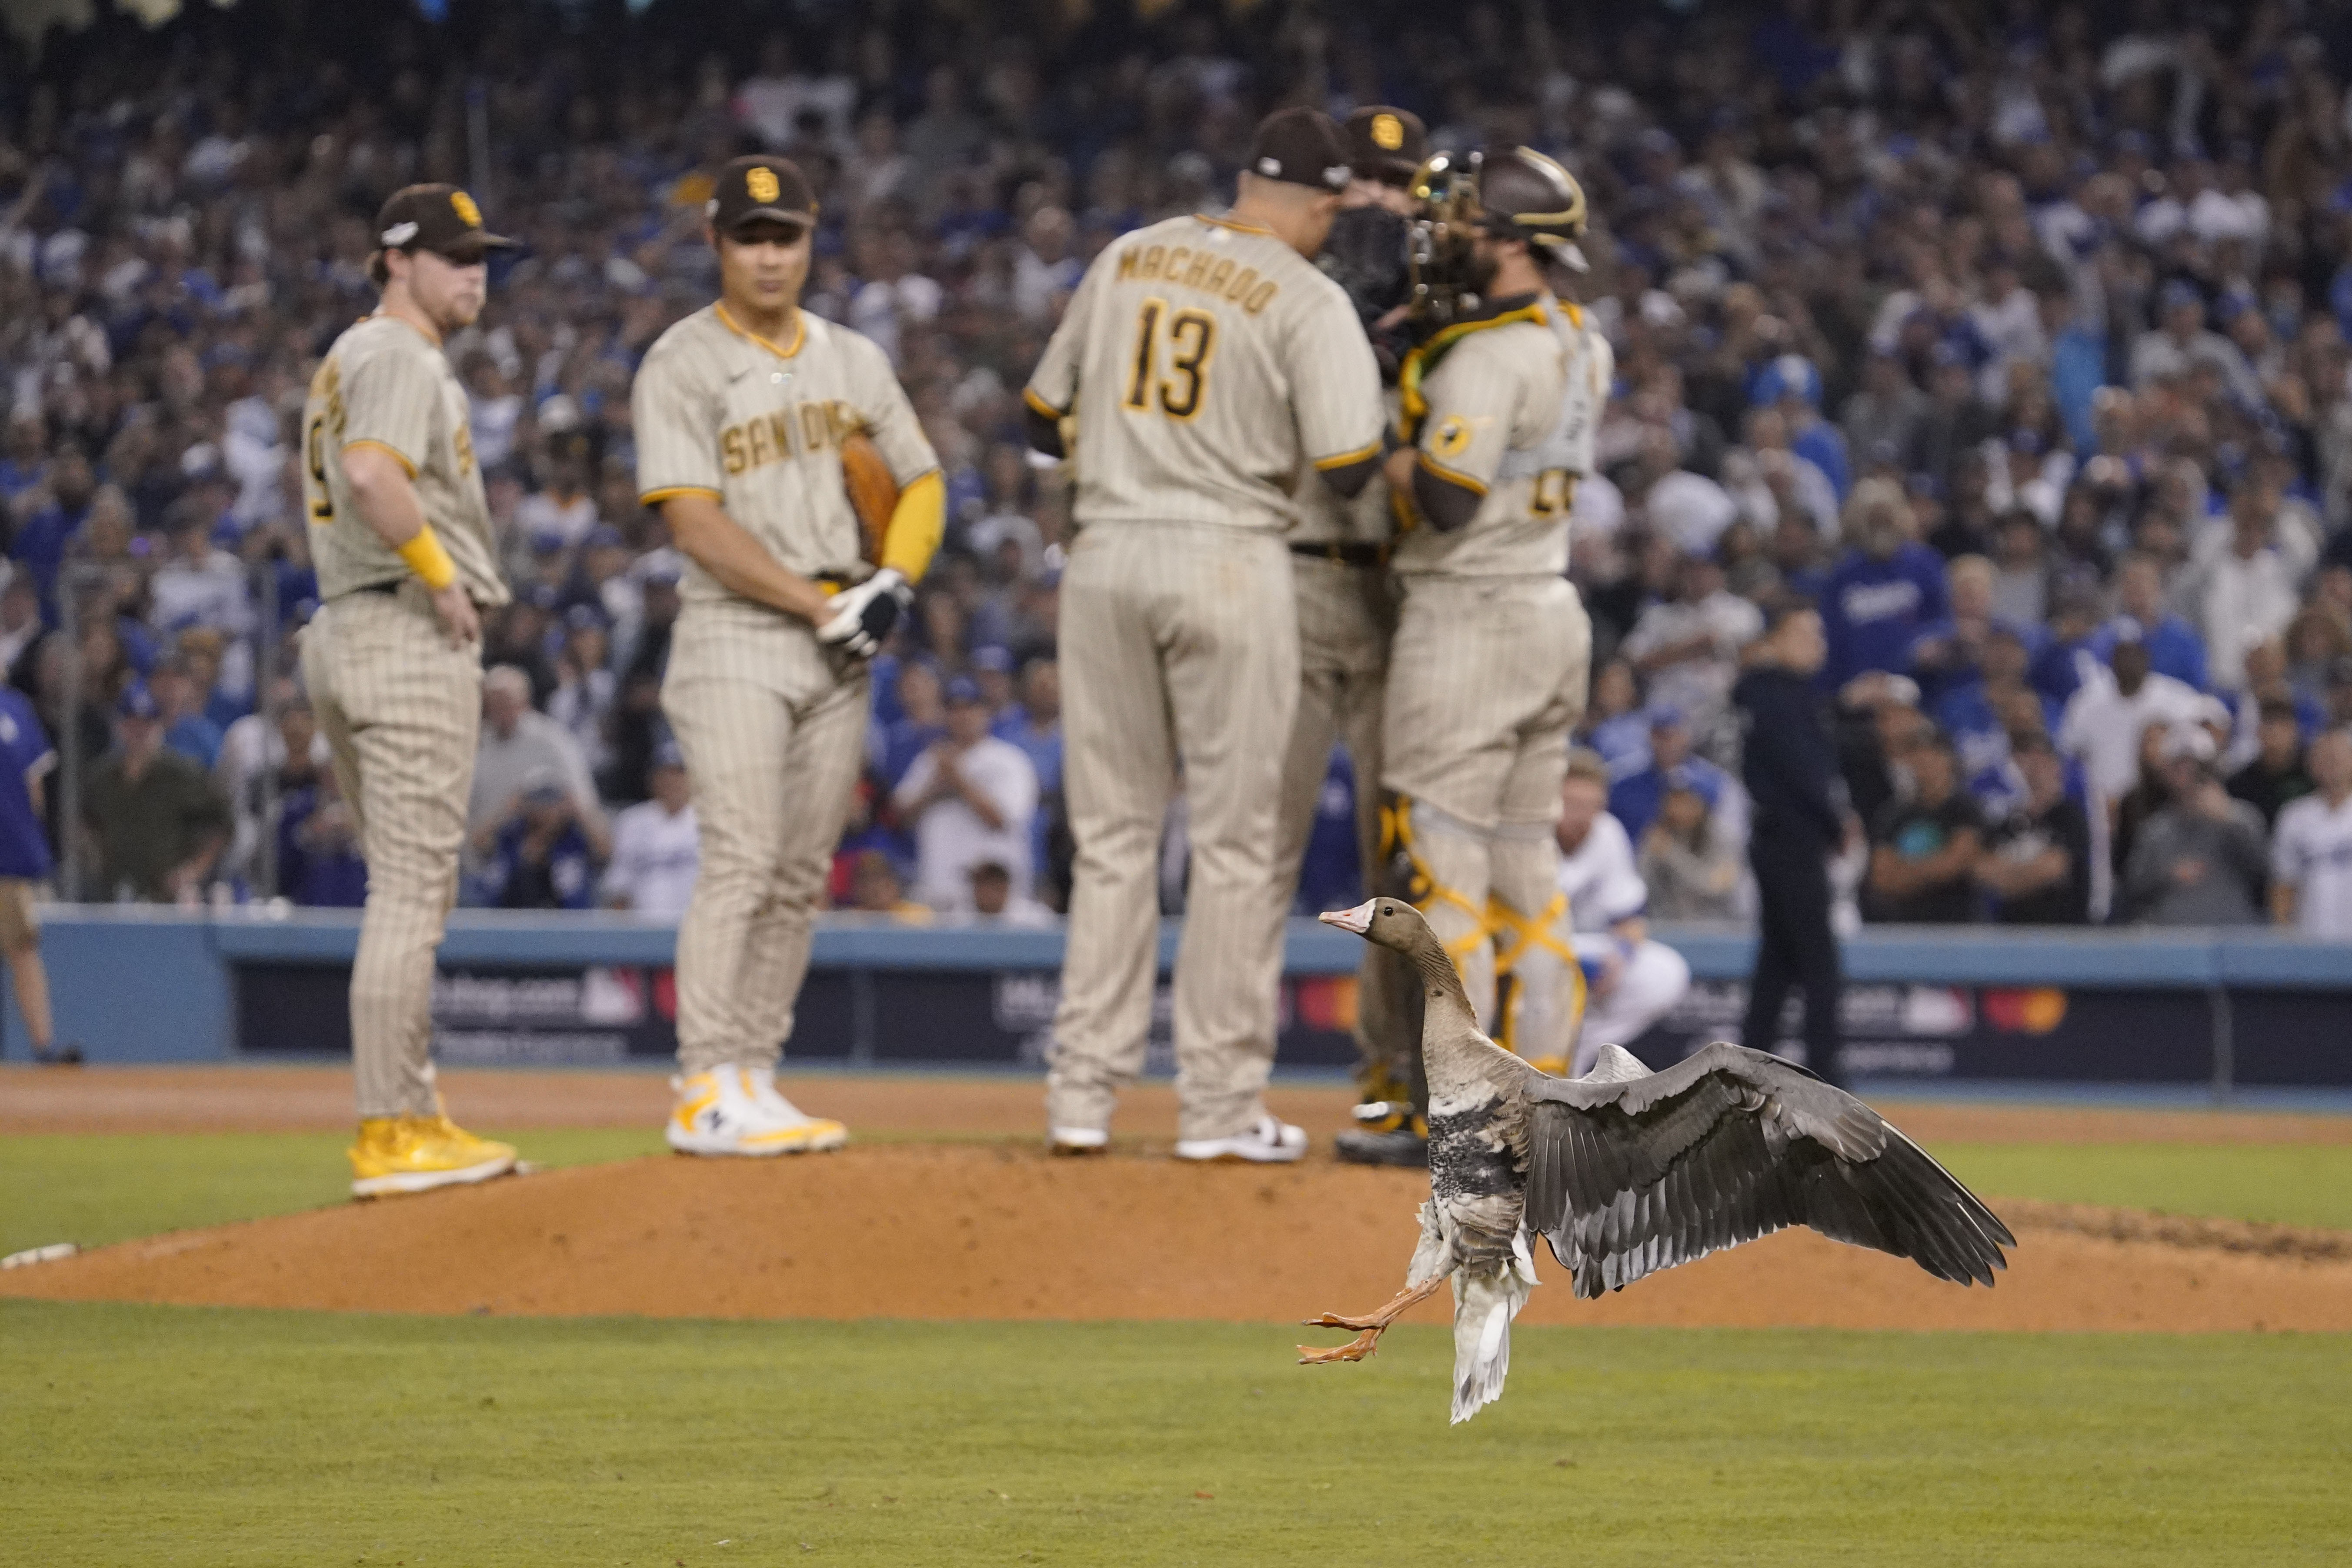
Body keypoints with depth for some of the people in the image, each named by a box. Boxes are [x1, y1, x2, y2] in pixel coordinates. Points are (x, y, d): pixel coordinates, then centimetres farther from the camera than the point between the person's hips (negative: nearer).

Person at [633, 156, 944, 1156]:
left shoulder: (852, 361, 14)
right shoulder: (681, 367, -4)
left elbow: (921, 482, 18)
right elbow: (695, 521, -12)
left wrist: (895, 582, -3)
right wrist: (821, 604, -16)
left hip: (839, 656, 6)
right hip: (735, 636, -6)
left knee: (801, 878, 5)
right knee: (742, 861, -15)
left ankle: (753, 1080, 9)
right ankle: (707, 1091, -16)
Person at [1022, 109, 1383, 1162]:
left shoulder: (1127, 258, 9)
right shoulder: (1307, 299, -7)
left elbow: (1043, 413, 17)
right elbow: (1347, 468, -13)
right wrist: (1362, 370, 6)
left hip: (1106, 556, 4)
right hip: (1230, 562, -4)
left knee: (1111, 835, 10)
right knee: (1233, 840, 2)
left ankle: (1082, 1092, 8)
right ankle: (1220, 1105, 2)